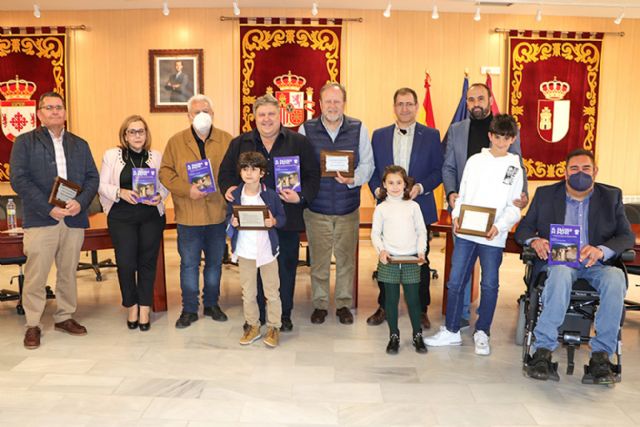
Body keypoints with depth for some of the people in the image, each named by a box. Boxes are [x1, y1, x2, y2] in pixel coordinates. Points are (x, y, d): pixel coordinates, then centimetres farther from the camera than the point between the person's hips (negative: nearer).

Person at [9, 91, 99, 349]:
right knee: (36, 275, -1)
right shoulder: (25, 142, 5)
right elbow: (19, 180, -5)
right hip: (40, 220, -3)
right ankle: (32, 325, 11)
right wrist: (49, 209, -14)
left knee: (68, 272, 10)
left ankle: (65, 318, 24)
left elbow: (92, 178, 10)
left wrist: (80, 203, -9)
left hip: (74, 219, 3)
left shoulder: (80, 144, 16)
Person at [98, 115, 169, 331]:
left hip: (151, 216, 1)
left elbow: (165, 184, 7)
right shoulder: (111, 155, 3)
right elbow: (102, 185, 1)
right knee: (126, 263, -4)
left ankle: (145, 309, 18)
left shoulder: (157, 156, 7)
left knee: (147, 262, 5)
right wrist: (120, 192, -17)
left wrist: (159, 196, -14)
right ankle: (132, 306, 19)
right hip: (122, 217, -1)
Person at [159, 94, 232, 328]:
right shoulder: (176, 141, 1)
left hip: (218, 213, 1)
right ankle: (189, 309, 19)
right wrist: (187, 189, -16)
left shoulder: (227, 140, 3)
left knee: (215, 262, 14)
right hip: (188, 215, -1)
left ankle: (211, 303, 30)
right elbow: (165, 173, -2)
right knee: (189, 263, 6)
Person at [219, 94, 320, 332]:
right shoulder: (240, 144, 8)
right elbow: (226, 172, 13)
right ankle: (256, 315, 24)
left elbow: (312, 176, 0)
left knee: (286, 268, 9)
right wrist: (227, 189, -7)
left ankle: (284, 315, 25)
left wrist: (301, 197, -15)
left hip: (286, 220, -1)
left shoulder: (299, 142, 2)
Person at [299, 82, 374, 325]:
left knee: (346, 258, 10)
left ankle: (344, 304, 26)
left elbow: (367, 164, 2)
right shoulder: (306, 129, 0)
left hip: (348, 207, 1)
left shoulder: (358, 129, 0)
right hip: (316, 207, 0)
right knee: (318, 259, 7)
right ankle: (320, 304, 24)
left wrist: (353, 179, -17)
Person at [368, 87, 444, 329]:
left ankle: (421, 310, 19)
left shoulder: (431, 135, 3)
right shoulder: (379, 135, 9)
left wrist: (421, 187, -15)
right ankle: (384, 306, 23)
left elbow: (438, 171, 0)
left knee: (420, 261, 7)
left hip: (419, 208, -1)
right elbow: (372, 169, 8)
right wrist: (376, 189, -9)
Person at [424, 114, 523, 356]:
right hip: (465, 233, 2)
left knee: (490, 284, 5)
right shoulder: (475, 161, 9)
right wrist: (456, 216, -7)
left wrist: (499, 227, -16)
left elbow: (514, 207, 0)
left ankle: (482, 333, 20)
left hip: (493, 236, -1)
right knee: (455, 281, 3)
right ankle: (451, 331, 15)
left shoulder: (515, 168, 4)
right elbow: (462, 194, 10)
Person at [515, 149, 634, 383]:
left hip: (596, 264, 1)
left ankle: (601, 354, -25)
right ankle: (543, 350, -34)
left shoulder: (611, 196, 12)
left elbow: (627, 236, 4)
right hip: (558, 261, -1)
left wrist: (602, 250, -18)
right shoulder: (546, 194, 11)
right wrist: (534, 240, -16)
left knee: (615, 278, -33)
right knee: (561, 273, -37)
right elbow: (523, 228, 9)